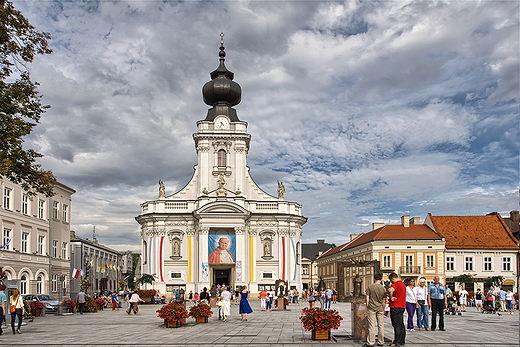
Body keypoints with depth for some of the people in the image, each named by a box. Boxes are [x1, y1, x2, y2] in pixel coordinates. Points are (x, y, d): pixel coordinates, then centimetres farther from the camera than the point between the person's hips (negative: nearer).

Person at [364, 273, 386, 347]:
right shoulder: (383, 288, 2)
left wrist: (367, 308, 5)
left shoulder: (370, 287, -4)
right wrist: (383, 310, 16)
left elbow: (367, 299, -4)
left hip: (371, 308, -2)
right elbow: (384, 301, 6)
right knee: (381, 325, 8)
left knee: (372, 325, -1)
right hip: (380, 308, 2)